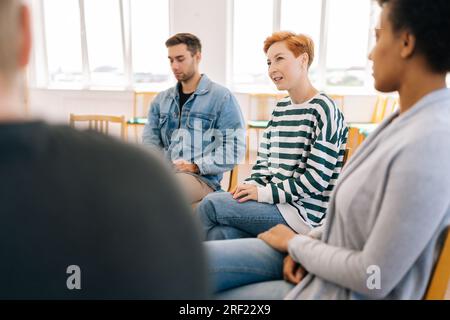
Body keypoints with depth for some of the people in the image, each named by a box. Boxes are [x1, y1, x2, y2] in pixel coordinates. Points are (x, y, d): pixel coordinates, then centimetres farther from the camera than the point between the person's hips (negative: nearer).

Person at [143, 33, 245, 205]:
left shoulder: (222, 97, 5)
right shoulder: (161, 99, 22)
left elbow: (234, 148, -3)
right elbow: (150, 139, 18)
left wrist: (196, 166, -13)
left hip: (202, 179, -4)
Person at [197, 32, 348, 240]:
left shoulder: (323, 110, -10)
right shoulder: (280, 108, 15)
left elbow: (315, 179, -16)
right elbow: (264, 160, 17)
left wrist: (263, 193, -15)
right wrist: (251, 186, -3)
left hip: (303, 213, -6)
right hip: (276, 203, 6)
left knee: (210, 205, -14)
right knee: (221, 233, -21)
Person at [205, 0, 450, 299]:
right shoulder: (408, 118, 0)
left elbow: (374, 279, -25)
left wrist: (296, 243, -10)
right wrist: (307, 242, -2)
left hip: (347, 290, -7)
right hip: (328, 257, 7)